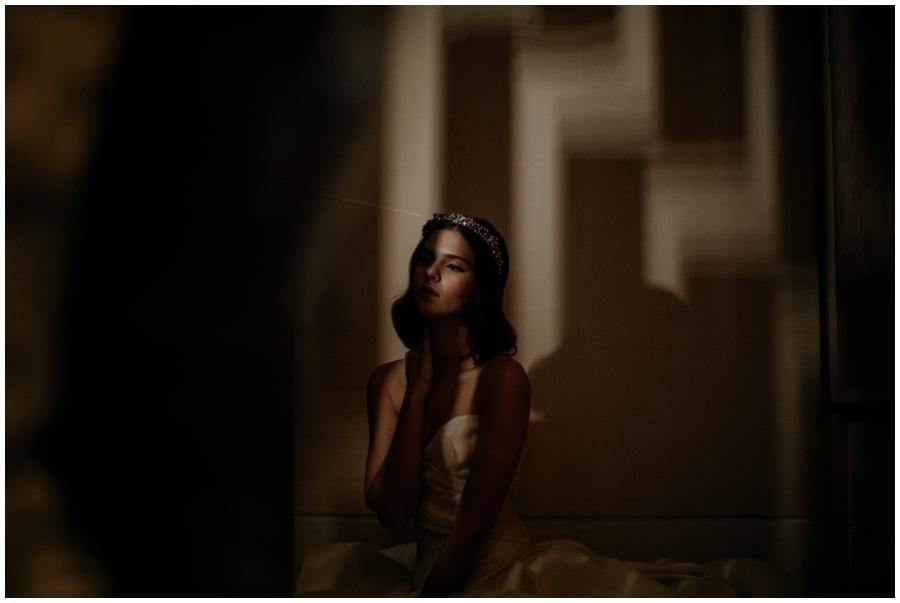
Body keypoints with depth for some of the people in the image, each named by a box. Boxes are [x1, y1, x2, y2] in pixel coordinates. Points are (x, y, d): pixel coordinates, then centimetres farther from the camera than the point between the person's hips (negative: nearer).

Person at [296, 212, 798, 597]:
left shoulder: (502, 377, -11)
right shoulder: (389, 381, 5)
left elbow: (475, 523, -13)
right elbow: (392, 512, -7)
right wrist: (418, 391, -8)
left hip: (499, 570, -5)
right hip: (425, 569, 5)